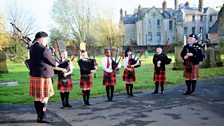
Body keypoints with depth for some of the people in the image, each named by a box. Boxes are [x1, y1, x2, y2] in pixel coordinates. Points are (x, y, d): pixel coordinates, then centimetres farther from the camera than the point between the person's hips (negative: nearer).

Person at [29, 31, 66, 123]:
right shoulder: (44, 50, -17)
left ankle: (39, 116, 23)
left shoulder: (32, 48, 9)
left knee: (37, 97, 13)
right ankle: (42, 118, 6)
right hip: (43, 75, -9)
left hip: (34, 75, 9)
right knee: (44, 97, 0)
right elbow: (53, 62, -10)